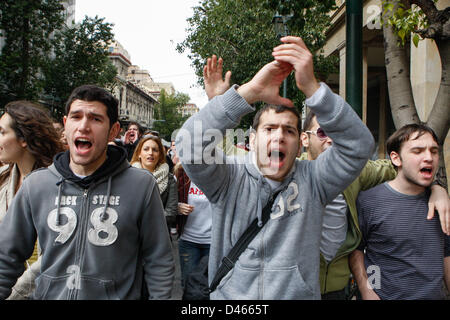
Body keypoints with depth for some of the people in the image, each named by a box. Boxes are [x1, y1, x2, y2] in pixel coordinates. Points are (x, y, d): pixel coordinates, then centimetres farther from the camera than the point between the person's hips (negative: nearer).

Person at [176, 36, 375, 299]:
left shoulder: (311, 180, -6)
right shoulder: (230, 180, -9)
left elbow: (358, 145, -18)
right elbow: (190, 143, -24)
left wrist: (311, 87, -29)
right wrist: (250, 91, -29)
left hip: (299, 293, 1)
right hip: (230, 295, -1)